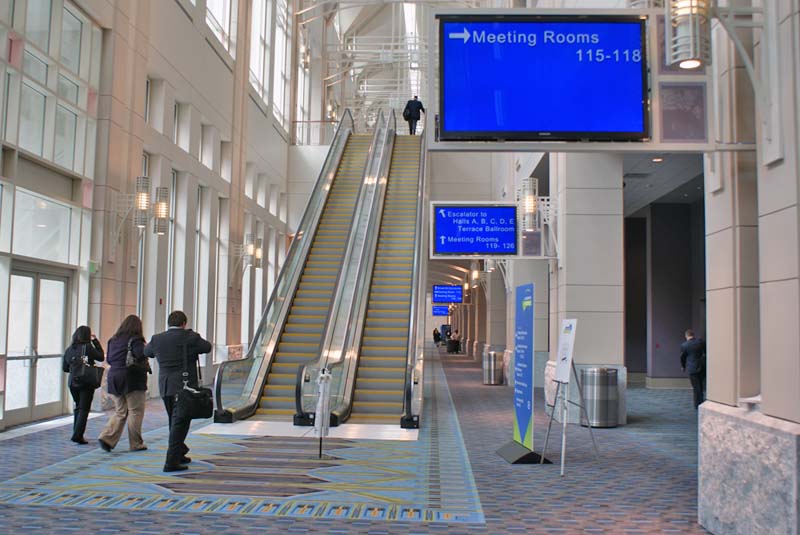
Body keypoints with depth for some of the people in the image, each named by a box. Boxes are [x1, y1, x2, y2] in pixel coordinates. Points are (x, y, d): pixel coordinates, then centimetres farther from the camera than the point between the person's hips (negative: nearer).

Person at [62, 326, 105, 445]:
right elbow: (101, 357, -1)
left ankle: (77, 433, 23)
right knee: (84, 409, 0)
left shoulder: (69, 349, 4)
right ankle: (77, 435, -8)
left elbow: (64, 368, 8)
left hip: (72, 383, 5)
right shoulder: (87, 347, -12)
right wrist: (95, 341, 1)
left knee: (78, 407, 19)